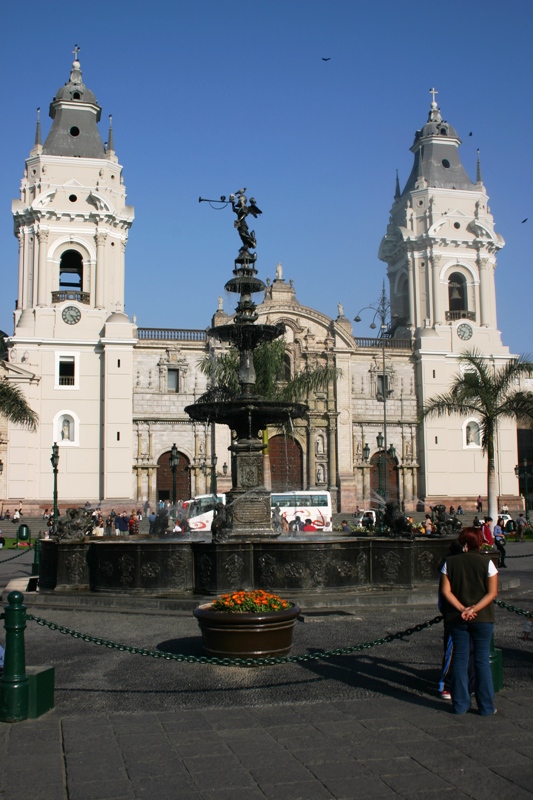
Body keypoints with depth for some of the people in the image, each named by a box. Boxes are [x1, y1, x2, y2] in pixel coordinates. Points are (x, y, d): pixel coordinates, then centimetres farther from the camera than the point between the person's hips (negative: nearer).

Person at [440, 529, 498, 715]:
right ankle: (486, 707, 11)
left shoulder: (450, 563, 0)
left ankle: (460, 705, 13)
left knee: (459, 660, 9)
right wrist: (474, 609, -15)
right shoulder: (487, 563, -5)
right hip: (483, 618, -1)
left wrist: (462, 609, -11)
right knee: (482, 661, 6)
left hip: (457, 618, 1)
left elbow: (446, 591, -5)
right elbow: (492, 592, -10)